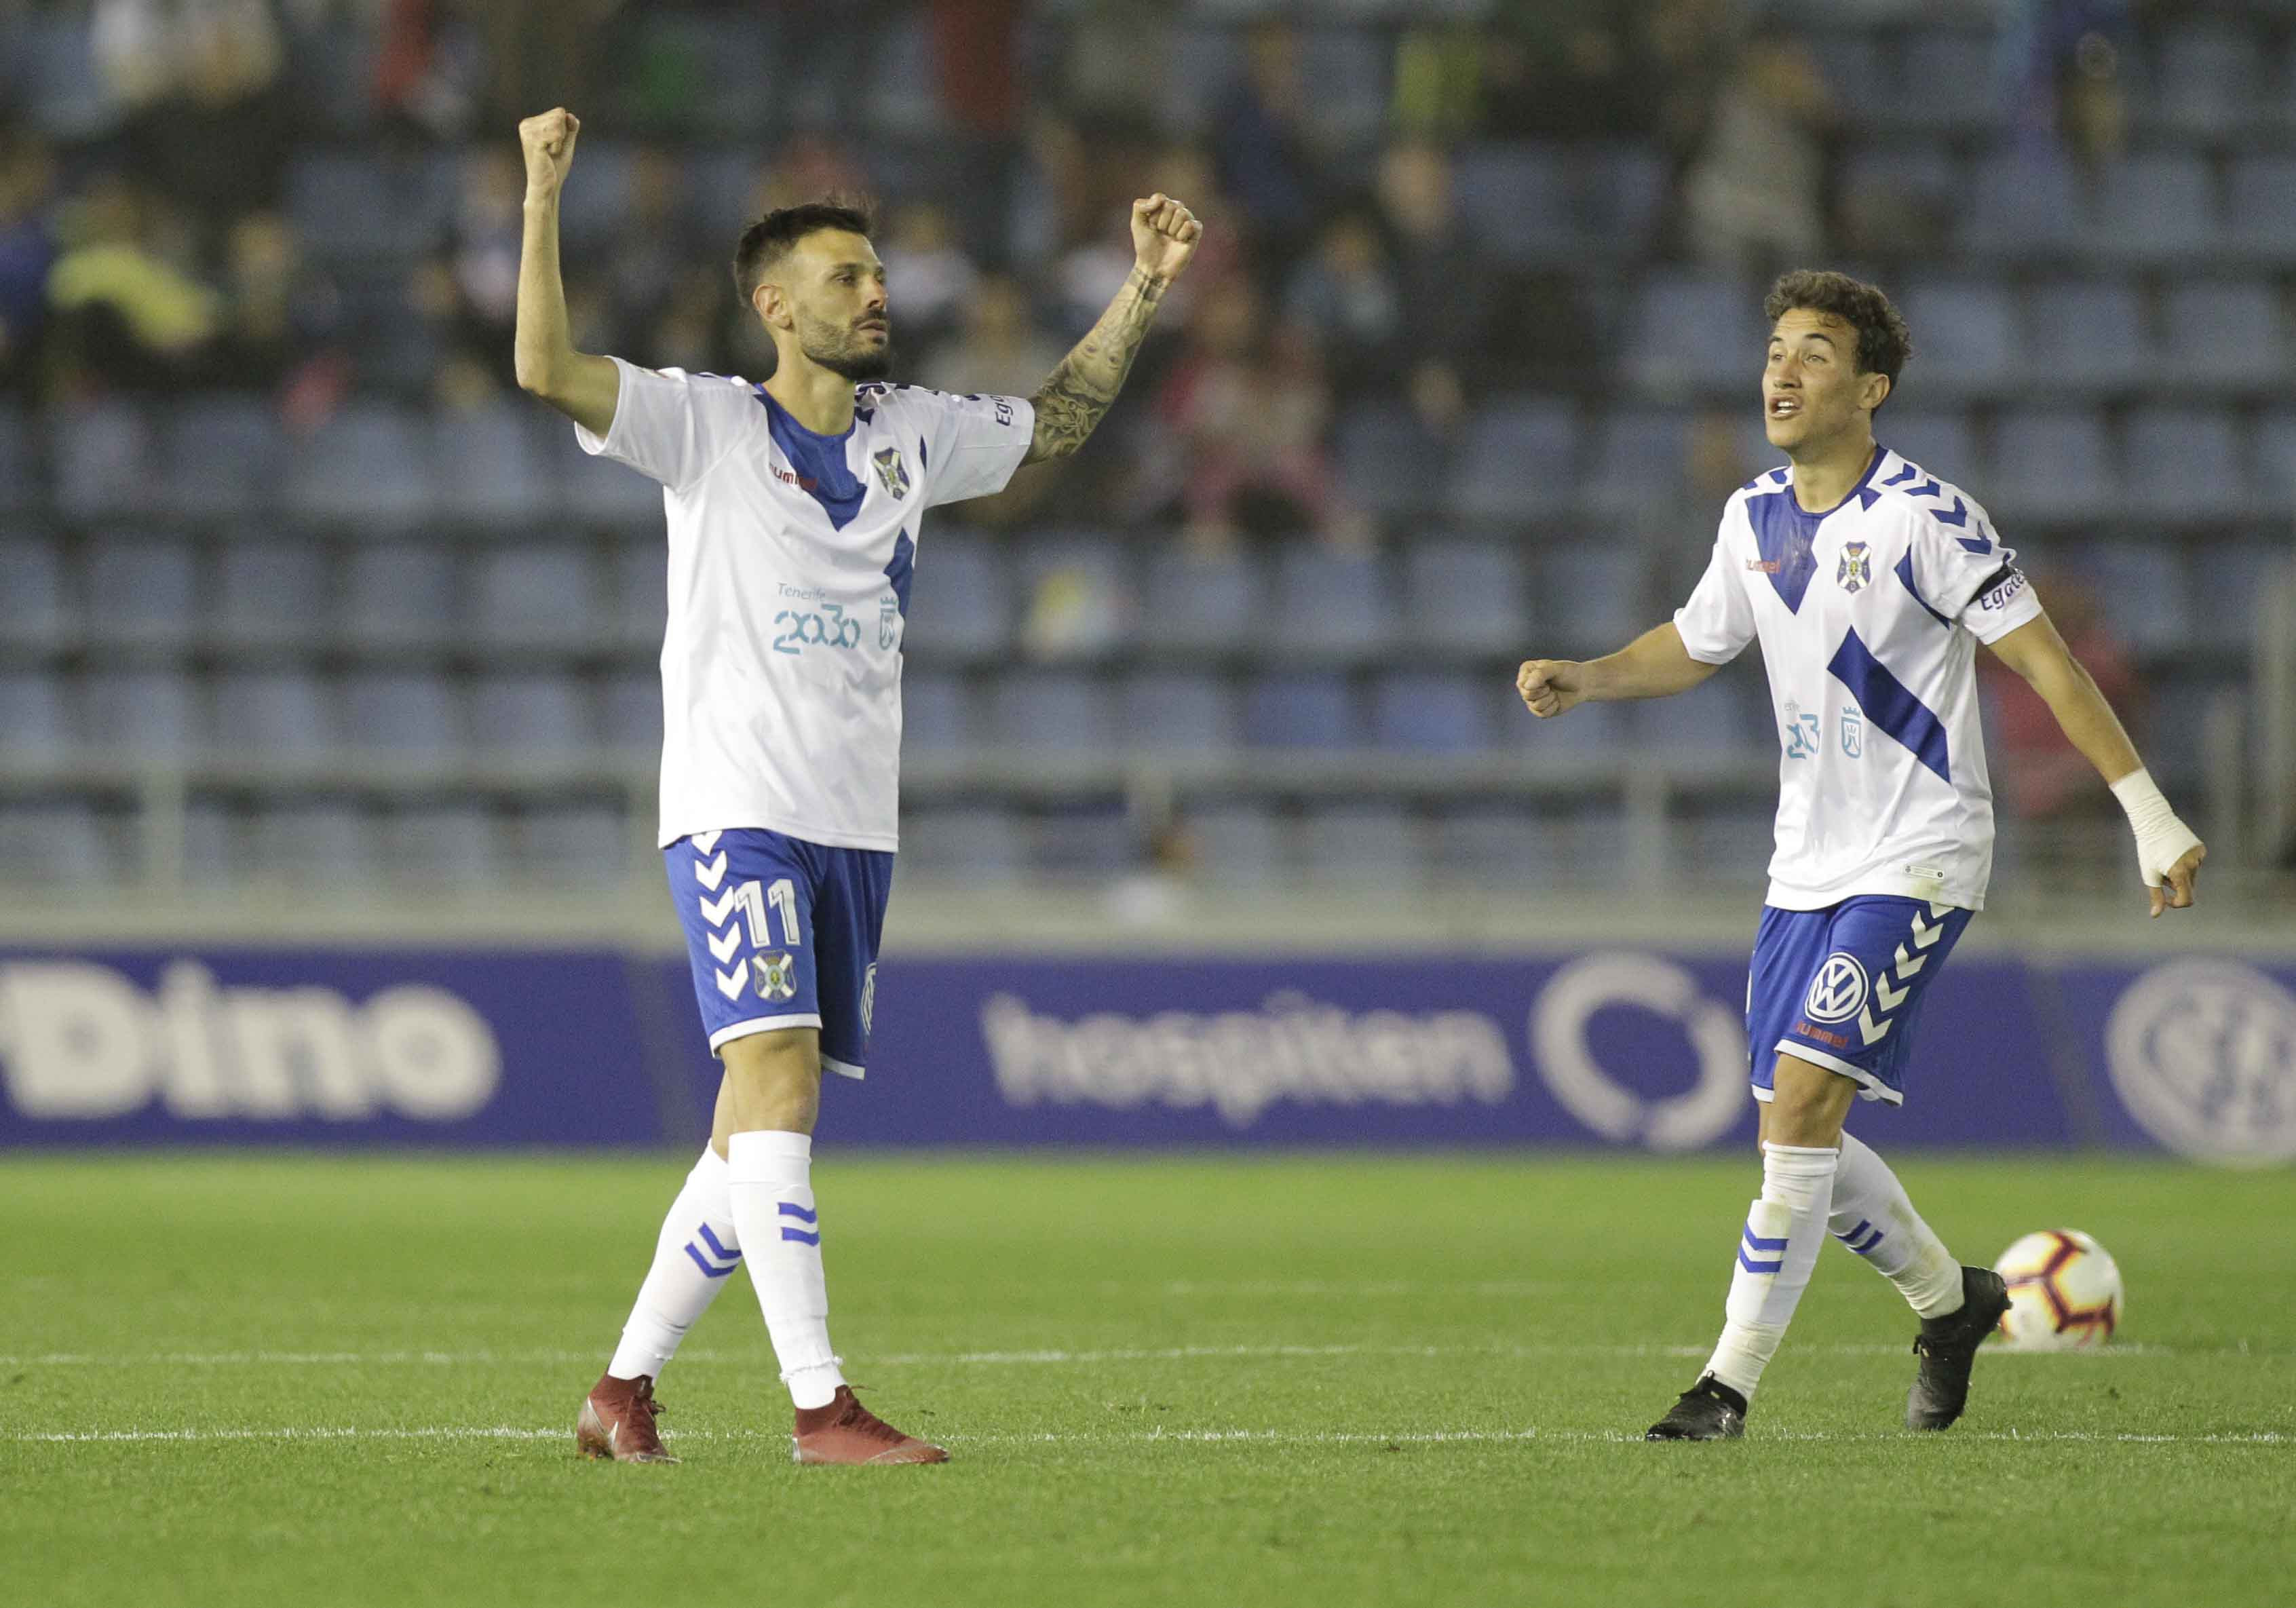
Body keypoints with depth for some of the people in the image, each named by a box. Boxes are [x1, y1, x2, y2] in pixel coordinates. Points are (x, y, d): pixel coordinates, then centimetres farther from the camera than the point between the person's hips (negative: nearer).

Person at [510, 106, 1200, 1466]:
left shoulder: (914, 434, 14)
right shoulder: (707, 425, -2)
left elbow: (1056, 422, 31)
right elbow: (548, 369, -16)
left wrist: (1145, 292, 24)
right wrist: (544, 200, -23)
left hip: (856, 830, 6)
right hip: (737, 813, -6)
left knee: (761, 1136, 7)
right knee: (779, 1088, -18)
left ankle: (625, 1389, 16)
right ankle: (822, 1407, -21)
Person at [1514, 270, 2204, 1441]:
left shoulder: (1924, 518, -14)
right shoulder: (1755, 519, 6)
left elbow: (2042, 660, -13)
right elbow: (1692, 648, 22)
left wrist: (2151, 816, -15)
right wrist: (1582, 679, 3)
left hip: (1916, 860, -7)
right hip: (1807, 866, 7)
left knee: (1803, 1098, -18)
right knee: (1798, 1132, 8)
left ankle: (1731, 1381, -15)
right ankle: (1949, 1302, 32)